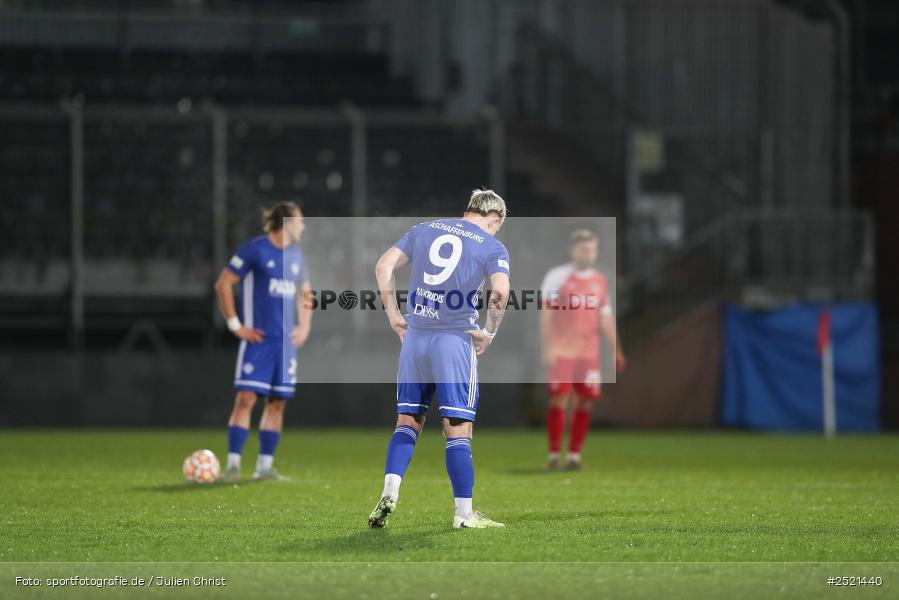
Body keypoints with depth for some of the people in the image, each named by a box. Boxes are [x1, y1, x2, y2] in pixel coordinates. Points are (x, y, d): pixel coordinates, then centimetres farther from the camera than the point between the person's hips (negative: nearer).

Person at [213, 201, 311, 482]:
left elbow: (305, 291, 28)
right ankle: (233, 464, -11)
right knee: (246, 397, -13)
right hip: (258, 338, -7)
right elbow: (223, 284, -9)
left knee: (277, 402, 5)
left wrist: (304, 326, 14)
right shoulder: (255, 249, -7)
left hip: (285, 341, 7)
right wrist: (235, 324, -10)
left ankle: (265, 465, 11)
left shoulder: (295, 255, 13)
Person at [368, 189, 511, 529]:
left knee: (408, 421, 13)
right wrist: (490, 332, -3)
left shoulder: (424, 230, 14)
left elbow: (384, 266, 7)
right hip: (456, 340, -4)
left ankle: (389, 494, -3)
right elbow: (500, 291, -16)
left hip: (414, 336, 4)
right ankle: (464, 513, 1)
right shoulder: (492, 247, 2)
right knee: (457, 428, 0)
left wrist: (393, 315, 12)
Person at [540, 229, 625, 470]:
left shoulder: (600, 282, 13)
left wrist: (616, 350, 10)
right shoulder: (557, 276, -1)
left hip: (588, 353, 4)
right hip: (561, 351, -4)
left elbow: (606, 318, 17)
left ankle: (574, 454, 7)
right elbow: (546, 314, -4)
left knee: (585, 403, -1)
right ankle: (554, 454, 0)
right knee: (558, 400, -8)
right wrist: (547, 348, -12)